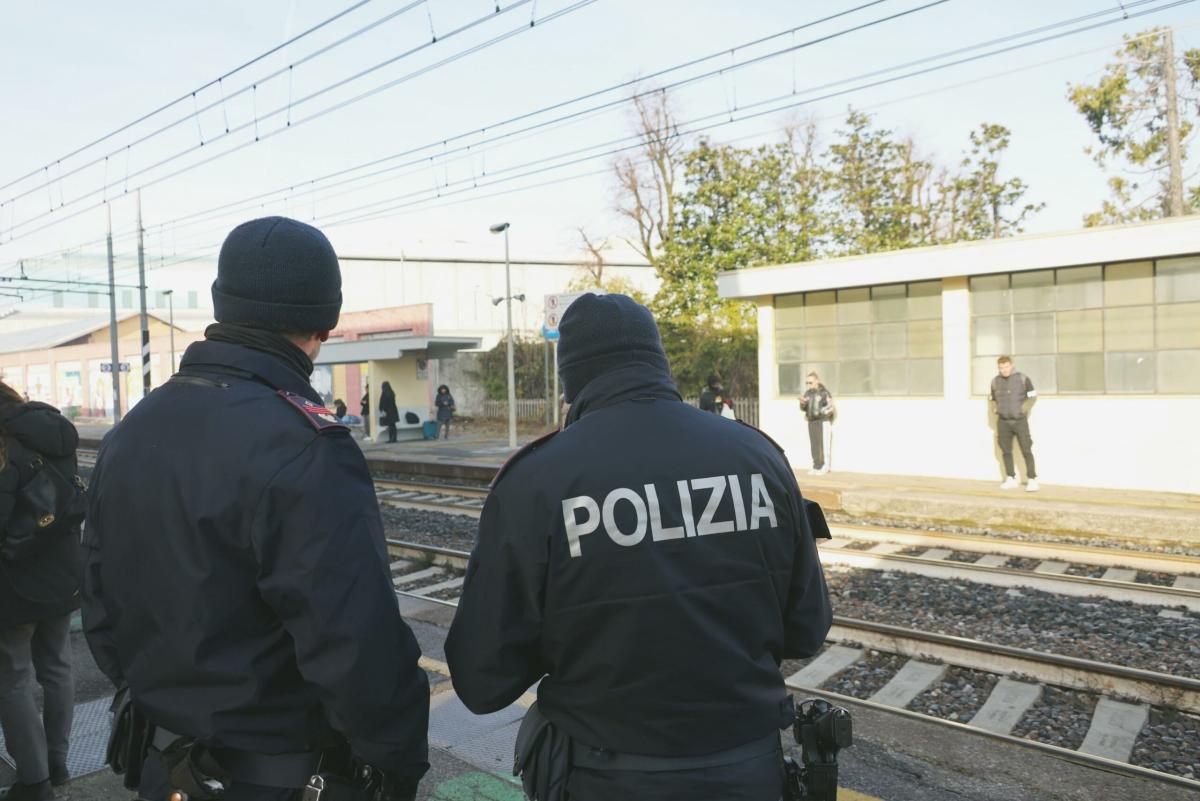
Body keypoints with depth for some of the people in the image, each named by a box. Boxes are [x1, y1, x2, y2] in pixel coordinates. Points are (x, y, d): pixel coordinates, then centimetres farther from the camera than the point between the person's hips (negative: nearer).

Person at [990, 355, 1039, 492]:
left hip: (1020, 420, -3)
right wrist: (994, 408, 4)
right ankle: (1011, 479, 17)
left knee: (1026, 451, -5)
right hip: (1003, 422, 4)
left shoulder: (1022, 378, -4)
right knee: (1006, 451, 8)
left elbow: (1032, 396, 5)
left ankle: (1032, 480, -1)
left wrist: (1024, 407, -5)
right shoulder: (995, 381, 6)